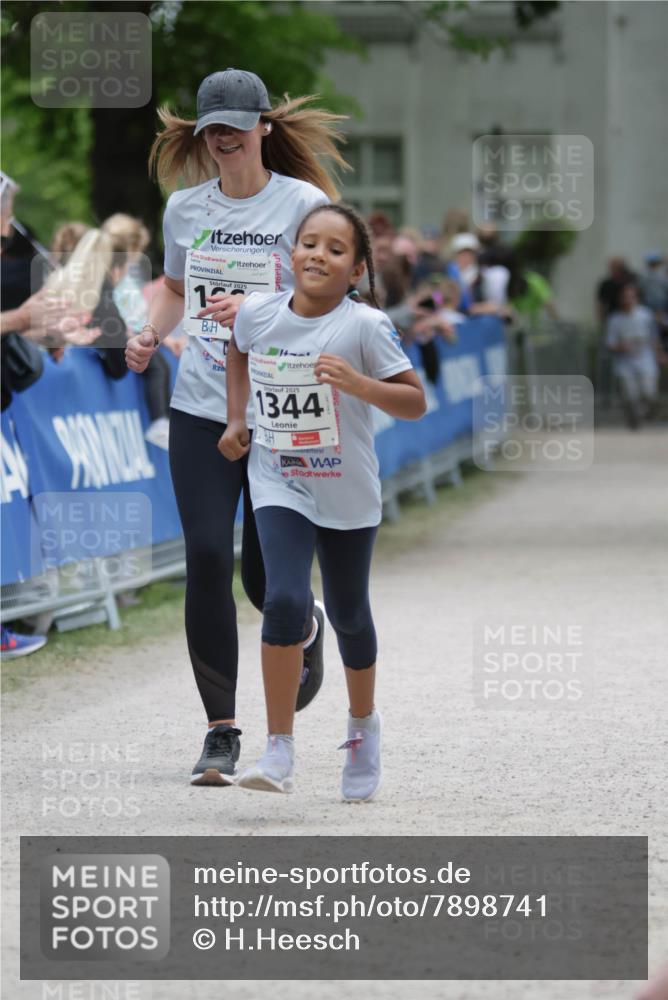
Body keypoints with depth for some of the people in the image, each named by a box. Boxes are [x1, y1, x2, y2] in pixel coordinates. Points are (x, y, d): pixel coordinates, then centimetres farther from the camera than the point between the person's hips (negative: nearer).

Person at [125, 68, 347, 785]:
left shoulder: (305, 203, -5)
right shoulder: (185, 207, 8)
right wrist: (151, 334, 5)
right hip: (199, 409, 3)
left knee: (264, 577, 3)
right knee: (207, 560, -11)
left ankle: (307, 628, 42)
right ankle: (221, 732, -3)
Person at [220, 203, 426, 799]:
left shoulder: (365, 326, -16)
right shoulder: (258, 314, -6)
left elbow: (416, 403, -14)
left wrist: (358, 384, -30)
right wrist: (236, 419, 11)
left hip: (347, 495, -1)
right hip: (279, 487, 1)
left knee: (348, 614, 15)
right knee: (286, 603, -19)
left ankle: (363, 723, 42)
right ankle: (280, 753, -16)